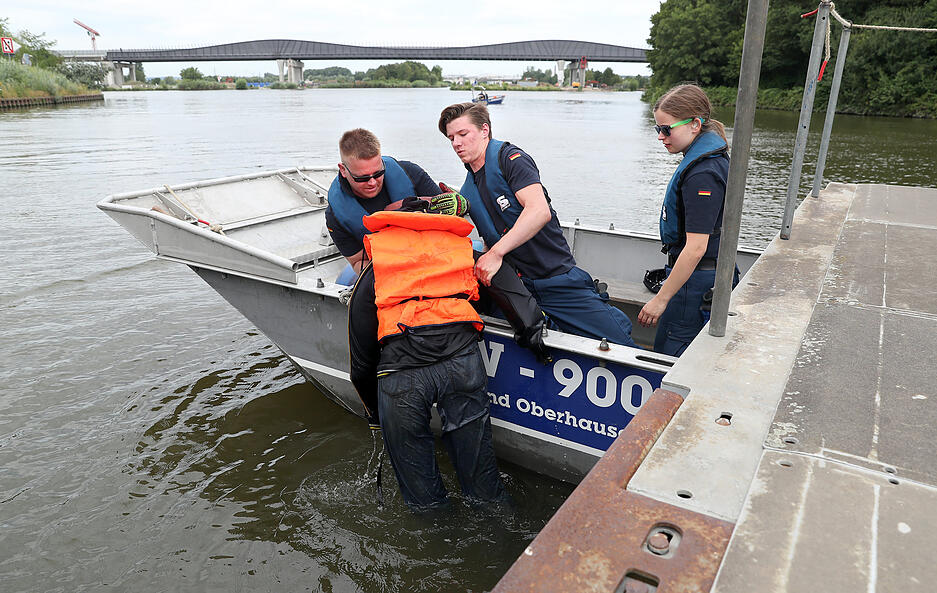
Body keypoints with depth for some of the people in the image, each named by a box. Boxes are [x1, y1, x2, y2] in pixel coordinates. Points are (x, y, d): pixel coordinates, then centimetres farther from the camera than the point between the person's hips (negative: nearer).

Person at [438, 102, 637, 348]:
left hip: (558, 279, -6)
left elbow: (540, 212, -24)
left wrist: (495, 253, -29)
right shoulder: (467, 191, 16)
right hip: (516, 288, 6)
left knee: (618, 343, -9)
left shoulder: (510, 158, -6)